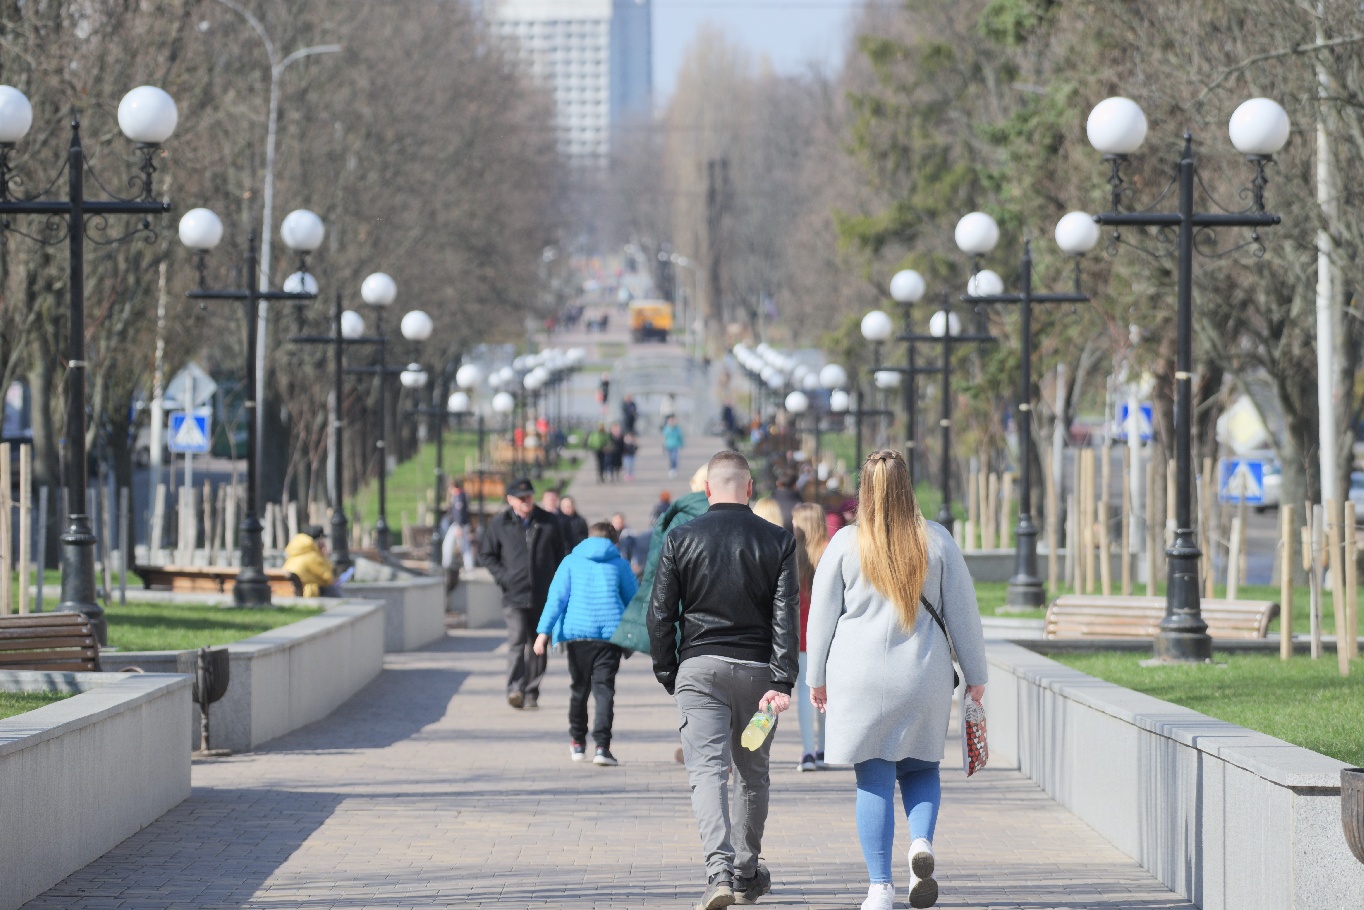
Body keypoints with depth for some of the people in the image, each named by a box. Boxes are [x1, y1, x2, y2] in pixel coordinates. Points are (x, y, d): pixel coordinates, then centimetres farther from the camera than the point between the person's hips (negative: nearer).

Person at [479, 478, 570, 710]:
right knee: (517, 640, -18)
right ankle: (515, 689, -27)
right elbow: (486, 554, 11)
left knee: (537, 647, 8)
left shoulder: (548, 522, 7)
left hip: (543, 595, 3)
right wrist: (502, 577, -4)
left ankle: (531, 693, 17)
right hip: (514, 596, -2)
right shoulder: (499, 523, 3)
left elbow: (560, 555, 16)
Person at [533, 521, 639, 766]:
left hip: (577, 632, 1)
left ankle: (578, 742, 25)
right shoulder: (620, 565, 9)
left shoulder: (571, 562, 8)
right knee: (604, 688, -2)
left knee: (579, 687, 15)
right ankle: (601, 745, -15)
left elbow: (556, 597, 0)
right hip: (611, 633, -1)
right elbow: (634, 601, 14)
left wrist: (543, 631, -4)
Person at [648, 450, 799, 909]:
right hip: (756, 669, 2)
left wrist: (668, 675, 10)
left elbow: (660, 614, 0)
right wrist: (781, 683, -9)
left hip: (700, 667, -2)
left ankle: (719, 870, -26)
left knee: (707, 769, -8)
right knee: (752, 772, 16)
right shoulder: (778, 541, 1)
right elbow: (786, 618, -6)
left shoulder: (680, 539, -1)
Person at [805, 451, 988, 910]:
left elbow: (822, 614, 2)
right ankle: (921, 841, -9)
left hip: (860, 677, -1)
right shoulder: (936, 540, -1)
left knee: (874, 780, 3)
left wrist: (816, 677, 13)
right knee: (921, 766, 18)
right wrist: (975, 675, 13)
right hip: (923, 677, 1)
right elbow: (962, 611, 4)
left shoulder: (845, 543, -3)